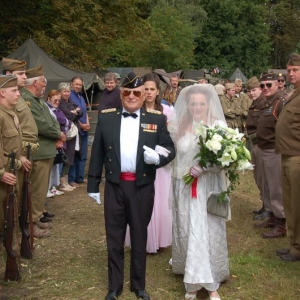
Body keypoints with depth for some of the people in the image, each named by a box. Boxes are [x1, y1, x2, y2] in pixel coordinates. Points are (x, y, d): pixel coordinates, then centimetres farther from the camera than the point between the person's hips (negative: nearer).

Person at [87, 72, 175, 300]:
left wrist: (158, 157, -20)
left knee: (140, 237, 13)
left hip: (142, 188, -1)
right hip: (114, 186, 1)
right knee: (114, 237, 11)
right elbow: (97, 153, 5)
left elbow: (171, 149, 3)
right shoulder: (106, 117, 2)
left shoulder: (157, 119, 0)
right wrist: (93, 184, 5)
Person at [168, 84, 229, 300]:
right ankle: (193, 282, 21)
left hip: (209, 187, -3)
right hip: (185, 188, 3)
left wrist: (204, 168, -24)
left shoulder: (218, 126, -7)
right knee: (188, 234, 8)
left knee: (209, 233, 0)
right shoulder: (179, 127, 6)